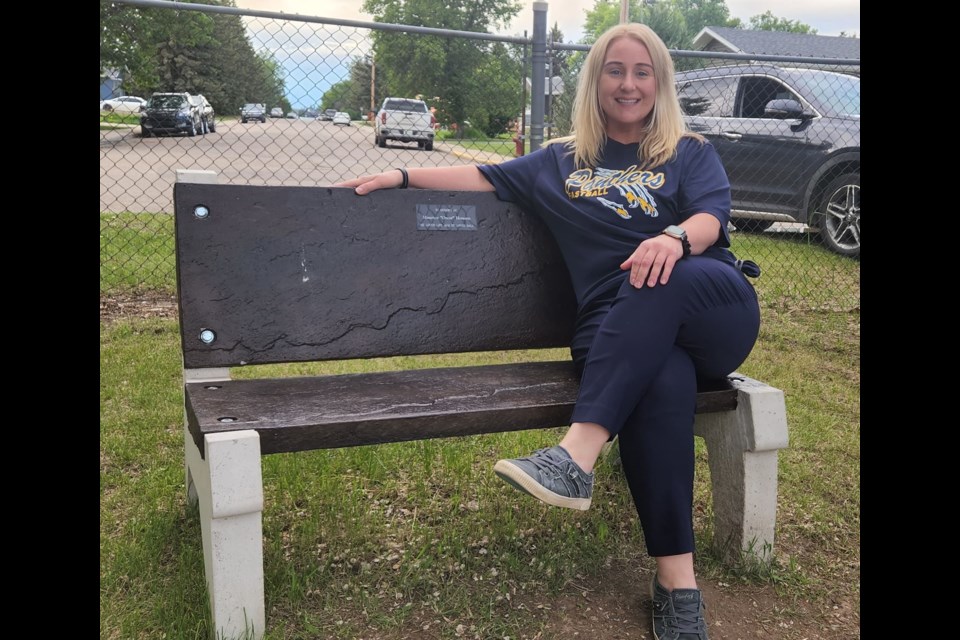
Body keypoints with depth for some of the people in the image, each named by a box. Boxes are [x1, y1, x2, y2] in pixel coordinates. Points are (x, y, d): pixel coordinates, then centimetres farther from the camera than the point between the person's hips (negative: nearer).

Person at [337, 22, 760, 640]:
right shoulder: (563, 161, 23)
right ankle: (677, 579, -34)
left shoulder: (692, 153, 16)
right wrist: (402, 176, 18)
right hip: (621, 335, 0)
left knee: (659, 283, -37)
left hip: (716, 312, 0)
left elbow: (712, 217, -3)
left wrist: (676, 238, -27)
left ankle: (577, 458, -45)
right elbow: (487, 177, 26)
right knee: (661, 382, -36)